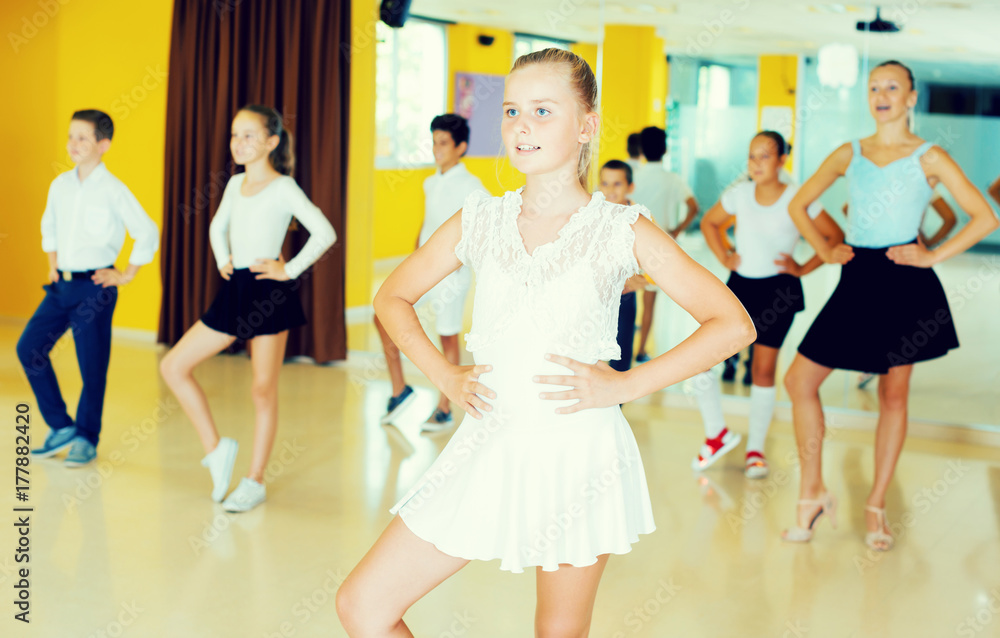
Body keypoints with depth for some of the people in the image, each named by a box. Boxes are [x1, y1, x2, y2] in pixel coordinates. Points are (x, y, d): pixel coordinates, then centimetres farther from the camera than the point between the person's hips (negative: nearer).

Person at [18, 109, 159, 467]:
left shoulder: (113, 191, -10)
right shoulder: (60, 185, 7)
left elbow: (148, 234, -7)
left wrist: (126, 276, -4)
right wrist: (52, 263, 17)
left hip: (94, 287, -6)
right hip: (61, 286, 6)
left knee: (92, 366, 0)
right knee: (29, 347, -1)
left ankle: (86, 439, 16)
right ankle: (60, 427, 11)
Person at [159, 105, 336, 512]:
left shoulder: (283, 188, -8)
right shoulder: (235, 184, 11)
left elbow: (324, 233, -17)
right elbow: (218, 227, 29)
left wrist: (290, 270, -14)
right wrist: (222, 262, 14)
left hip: (269, 293, -7)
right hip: (233, 290, 7)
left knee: (263, 389, 0)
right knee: (173, 366, 2)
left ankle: (255, 481, 12)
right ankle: (215, 448, 12)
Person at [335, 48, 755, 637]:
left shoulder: (624, 230, -4)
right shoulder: (479, 222, 4)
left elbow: (733, 325, -7)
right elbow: (393, 297, 17)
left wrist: (622, 385, -12)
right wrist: (445, 375, 3)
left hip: (578, 453, -3)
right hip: (490, 450, 3)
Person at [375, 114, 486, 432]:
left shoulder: (471, 185, -9)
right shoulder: (431, 183, 12)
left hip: (451, 272, -7)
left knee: (448, 337, 2)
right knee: (384, 317, -1)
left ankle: (444, 411, 14)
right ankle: (399, 390, 11)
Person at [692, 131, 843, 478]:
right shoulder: (739, 194, 0)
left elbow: (836, 236, -3)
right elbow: (709, 223, 17)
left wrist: (803, 268, -8)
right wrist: (724, 257, 5)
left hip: (778, 291, -3)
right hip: (740, 286, 3)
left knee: (763, 369, 2)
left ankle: (756, 449, 17)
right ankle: (717, 433, 12)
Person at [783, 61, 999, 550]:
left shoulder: (929, 157, 0)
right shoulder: (848, 155, 10)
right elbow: (798, 205, 18)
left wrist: (932, 256, -9)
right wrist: (825, 251, 6)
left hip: (905, 286, -3)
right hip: (856, 283, 3)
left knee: (894, 396, 4)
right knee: (799, 381, -4)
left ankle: (876, 507, 16)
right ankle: (812, 493, 10)